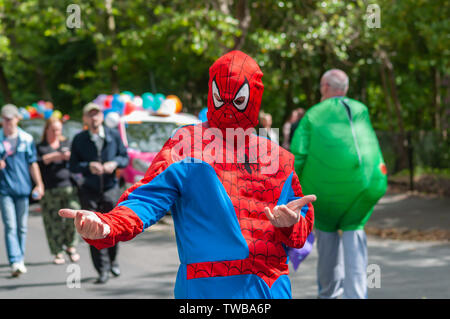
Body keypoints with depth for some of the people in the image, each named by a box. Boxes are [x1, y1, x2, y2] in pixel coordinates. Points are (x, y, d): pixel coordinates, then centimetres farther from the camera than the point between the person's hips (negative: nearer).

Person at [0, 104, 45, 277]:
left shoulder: (26, 139, 5)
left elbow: (32, 163, 10)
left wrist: (39, 184, 6)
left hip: (23, 188, 2)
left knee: (22, 227, 8)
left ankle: (20, 260, 20)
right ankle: (15, 262, -16)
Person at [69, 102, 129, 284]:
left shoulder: (114, 135, 4)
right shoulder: (79, 140, 1)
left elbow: (125, 158, 9)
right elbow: (72, 166, 0)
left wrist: (115, 163, -12)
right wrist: (88, 166, -18)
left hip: (111, 189, 1)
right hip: (89, 191, -1)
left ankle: (112, 261, 31)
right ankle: (103, 271, -3)